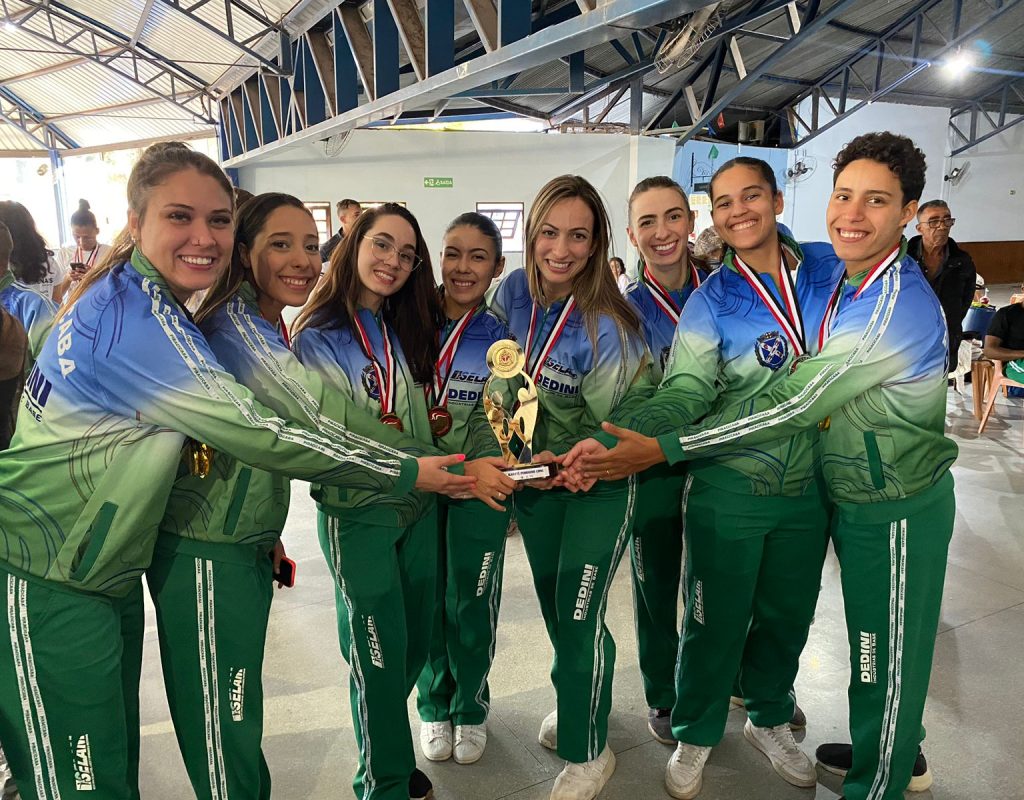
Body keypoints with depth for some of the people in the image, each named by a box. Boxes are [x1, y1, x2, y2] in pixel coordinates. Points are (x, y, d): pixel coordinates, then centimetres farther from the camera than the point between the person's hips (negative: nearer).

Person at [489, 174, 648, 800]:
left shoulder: (607, 327, -25)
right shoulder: (513, 292, -10)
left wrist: (562, 461, -33)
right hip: (535, 470, 6)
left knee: (579, 616, -1)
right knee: (552, 604, 21)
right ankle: (576, 702, 48)